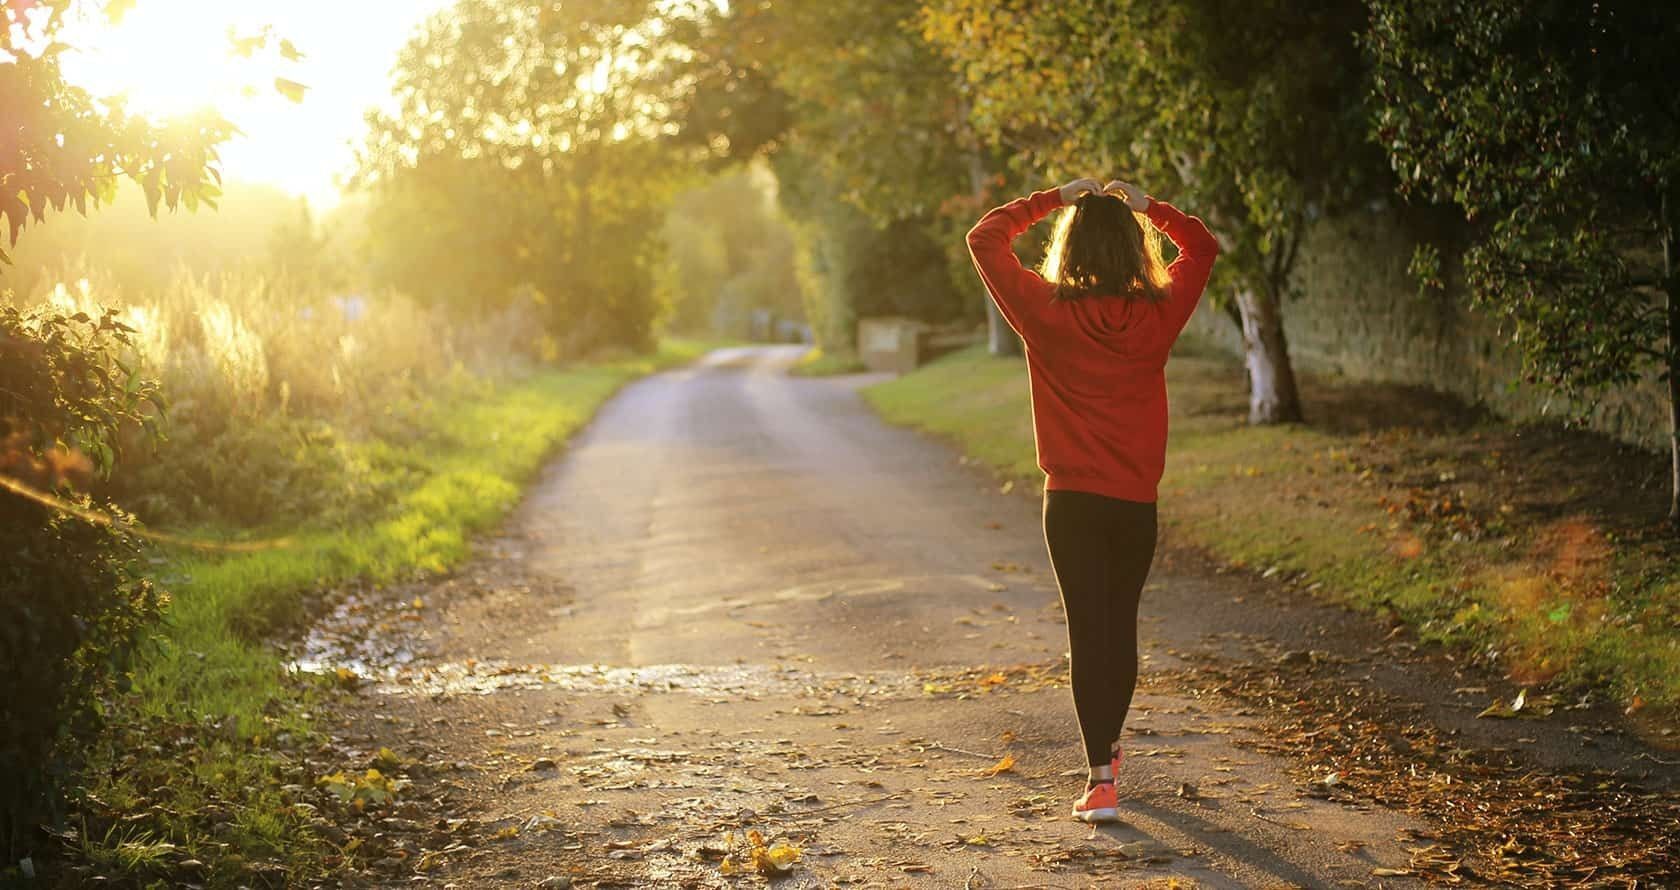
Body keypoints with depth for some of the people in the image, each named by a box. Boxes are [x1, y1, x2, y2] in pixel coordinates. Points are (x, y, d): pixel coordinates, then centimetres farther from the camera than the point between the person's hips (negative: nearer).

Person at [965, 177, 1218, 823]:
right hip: (1137, 502, 2)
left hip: (1072, 502, -2)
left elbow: (985, 238, 2)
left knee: (1088, 631, -1)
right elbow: (1202, 247, 15)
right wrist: (1146, 206, 11)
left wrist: (1053, 199, 6)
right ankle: (1108, 748, 36)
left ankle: (1101, 779, -8)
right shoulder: (1158, 315, -4)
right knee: (1122, 626, 18)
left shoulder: (1047, 312, -9)